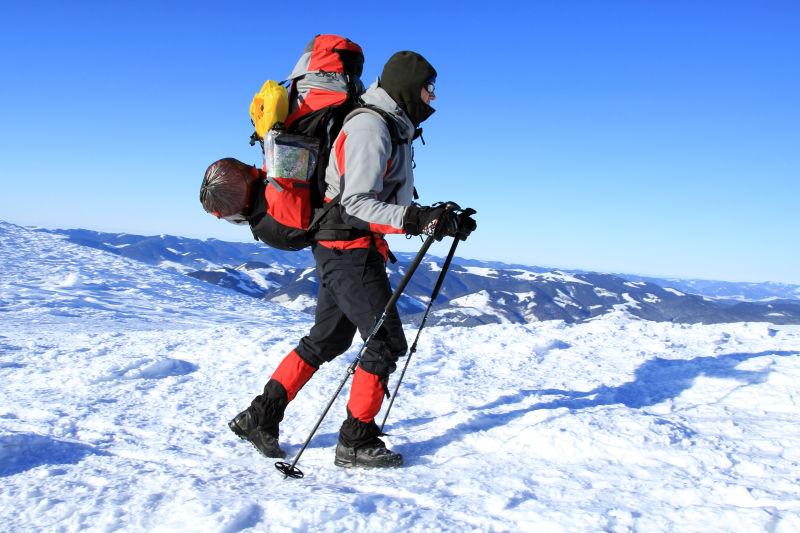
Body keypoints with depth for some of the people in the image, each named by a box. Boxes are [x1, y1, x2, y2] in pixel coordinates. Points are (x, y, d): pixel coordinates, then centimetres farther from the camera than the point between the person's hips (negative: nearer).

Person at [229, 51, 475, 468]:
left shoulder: (393, 129, 17)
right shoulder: (369, 127, -15)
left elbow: (393, 203, 18)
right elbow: (357, 204, -23)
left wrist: (439, 218, 6)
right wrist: (417, 219, -32)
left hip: (346, 252, 10)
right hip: (350, 249, -10)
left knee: (327, 340, 16)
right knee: (387, 342, -6)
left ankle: (260, 417, 23)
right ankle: (356, 441, 6)